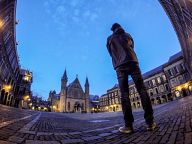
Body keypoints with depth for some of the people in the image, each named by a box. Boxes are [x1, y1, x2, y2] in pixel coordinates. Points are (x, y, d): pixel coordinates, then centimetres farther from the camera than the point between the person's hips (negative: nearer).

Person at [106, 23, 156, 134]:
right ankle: (150, 122, -9)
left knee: (124, 94, -9)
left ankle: (128, 125, -13)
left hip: (120, 66, -1)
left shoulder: (110, 39, 18)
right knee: (142, 90, -4)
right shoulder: (127, 35, 23)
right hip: (132, 62, 1)